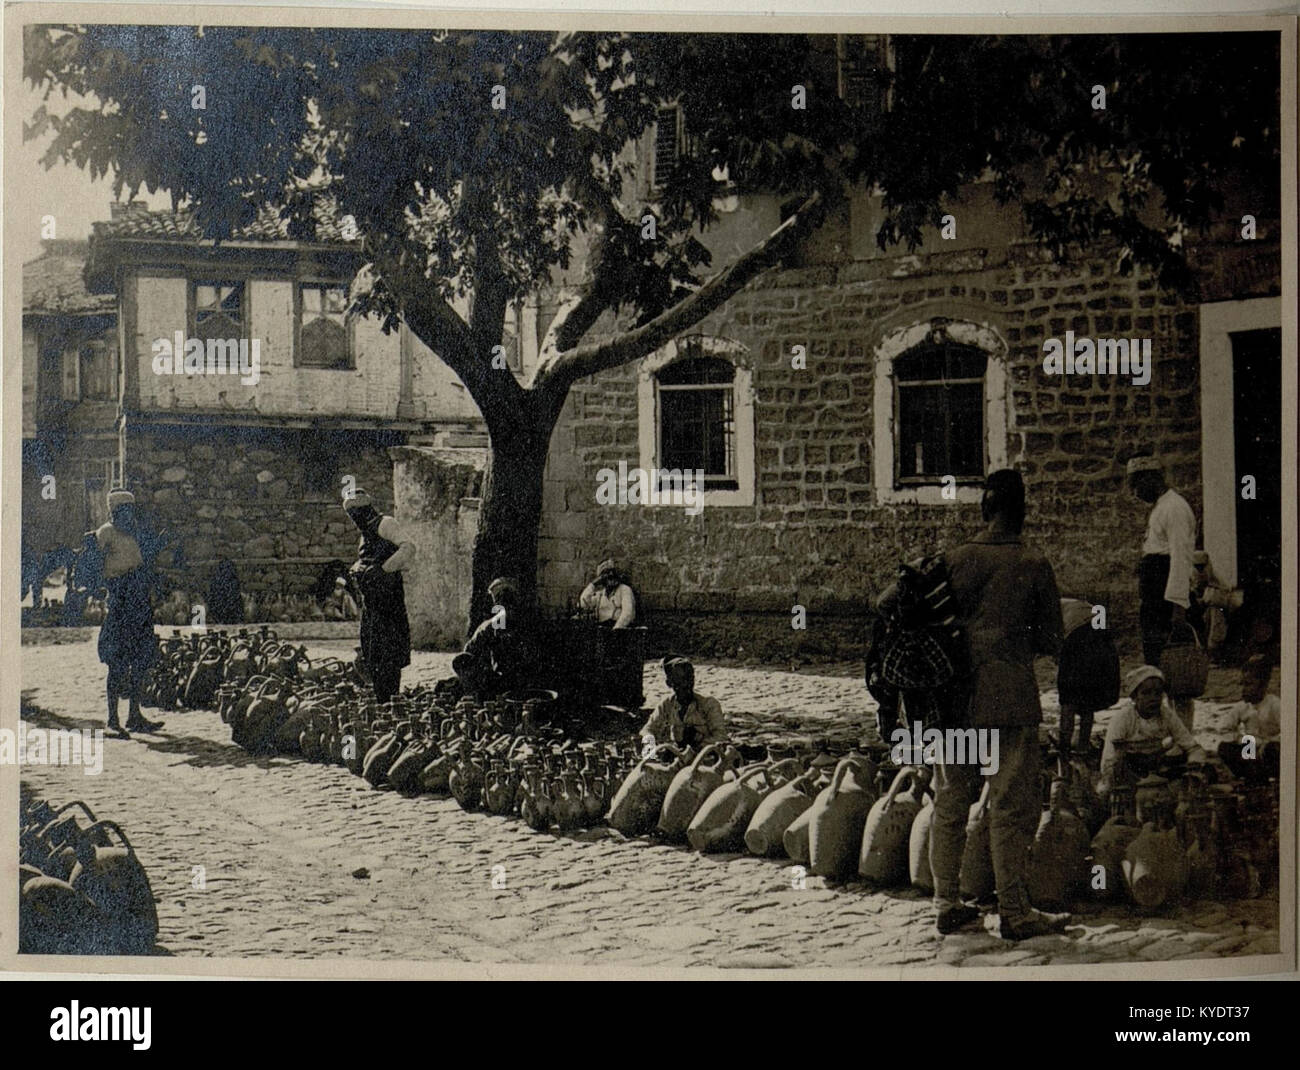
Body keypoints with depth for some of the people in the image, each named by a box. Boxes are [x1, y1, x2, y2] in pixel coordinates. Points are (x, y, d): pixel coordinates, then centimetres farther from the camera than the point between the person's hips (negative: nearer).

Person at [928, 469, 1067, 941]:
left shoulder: (954, 561, 2)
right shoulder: (1034, 566, -5)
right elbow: (1051, 640, 1)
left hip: (955, 699, 3)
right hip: (1010, 698, -3)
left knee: (950, 803, 11)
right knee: (1012, 807, 1)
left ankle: (947, 903, 16)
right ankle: (1014, 911, 4)